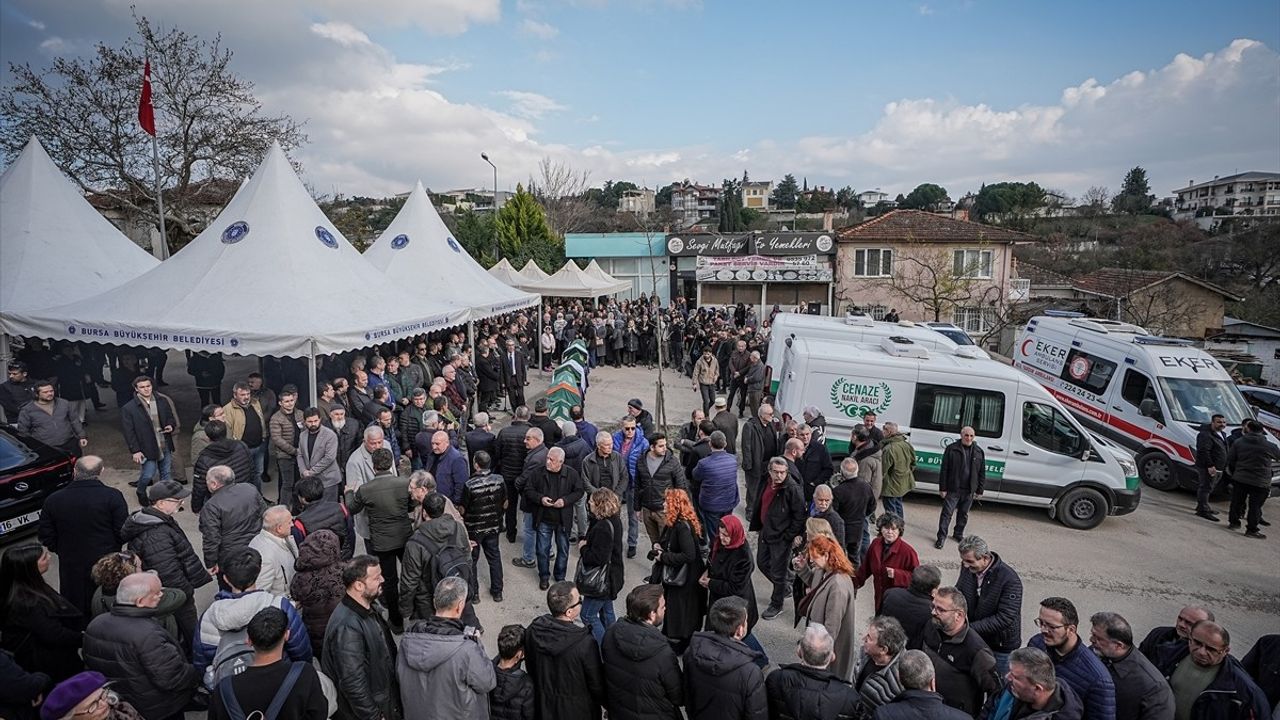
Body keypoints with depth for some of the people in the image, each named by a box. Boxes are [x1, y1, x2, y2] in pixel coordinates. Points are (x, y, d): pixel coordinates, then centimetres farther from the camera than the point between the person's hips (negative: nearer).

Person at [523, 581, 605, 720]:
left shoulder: (533, 631, -18)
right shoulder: (586, 643, -32)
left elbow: (530, 667, 0)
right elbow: (596, 684, -18)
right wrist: (608, 703, 1)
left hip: (543, 705, 4)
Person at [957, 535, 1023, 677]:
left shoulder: (1009, 580, -26)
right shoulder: (967, 568, -9)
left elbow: (1005, 619, -27)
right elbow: (959, 593, 7)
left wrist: (970, 628, -29)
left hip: (1000, 647, -5)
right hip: (972, 640, 5)